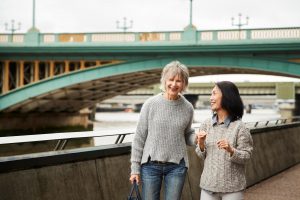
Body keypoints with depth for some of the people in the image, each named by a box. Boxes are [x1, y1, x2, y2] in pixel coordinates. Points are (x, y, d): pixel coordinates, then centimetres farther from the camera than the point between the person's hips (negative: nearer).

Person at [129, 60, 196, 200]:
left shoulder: (188, 108, 0)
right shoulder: (151, 104, -7)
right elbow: (139, 137, -2)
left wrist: (196, 139, -10)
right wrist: (135, 167, -3)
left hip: (177, 167, 2)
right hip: (151, 165, -1)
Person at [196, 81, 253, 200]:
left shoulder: (239, 127, -9)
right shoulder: (206, 124, 2)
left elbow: (246, 156, -8)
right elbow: (201, 156, 7)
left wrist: (231, 151, -25)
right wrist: (201, 144, -13)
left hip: (232, 187, -3)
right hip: (208, 185, 3)